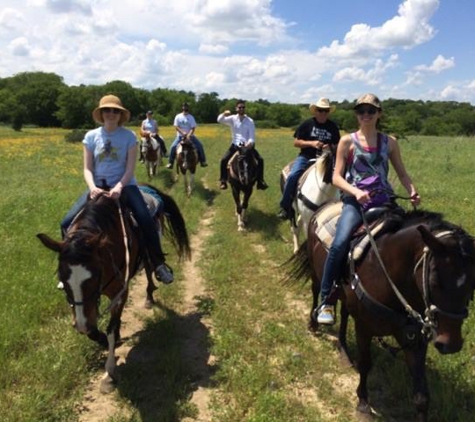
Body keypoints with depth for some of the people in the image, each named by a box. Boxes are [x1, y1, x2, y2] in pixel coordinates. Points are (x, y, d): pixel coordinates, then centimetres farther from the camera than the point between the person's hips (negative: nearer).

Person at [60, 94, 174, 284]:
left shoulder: (129, 136, -2)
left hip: (124, 185, -2)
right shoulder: (91, 136, 3)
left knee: (146, 220, -28)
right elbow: (87, 168, 0)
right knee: (67, 223, -12)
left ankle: (159, 263, -11)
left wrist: (119, 187, -24)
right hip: (98, 186, 2)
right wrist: (92, 186, -20)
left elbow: (130, 168, -6)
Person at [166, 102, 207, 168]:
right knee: (173, 147, -19)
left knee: (199, 146, -13)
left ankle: (202, 161, 0)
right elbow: (176, 126, -6)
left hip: (190, 136, 0)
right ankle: (170, 163, -8)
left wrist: (189, 135, -24)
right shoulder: (178, 116, -1)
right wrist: (182, 132, -21)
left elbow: (193, 128, -8)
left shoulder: (191, 117, -2)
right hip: (180, 136, 0)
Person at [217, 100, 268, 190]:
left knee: (260, 160, -15)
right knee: (224, 160, -18)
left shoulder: (250, 121, -7)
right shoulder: (232, 119, -4)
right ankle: (223, 181, -4)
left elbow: (251, 136, -9)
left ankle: (260, 181, -3)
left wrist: (249, 143, -31)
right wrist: (224, 114, -37)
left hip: (247, 145, 0)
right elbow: (220, 120, -15)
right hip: (235, 145, 0)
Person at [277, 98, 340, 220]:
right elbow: (296, 142, 1)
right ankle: (285, 207, -13)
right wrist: (311, 143, -14)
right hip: (306, 157, -2)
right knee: (292, 176, -24)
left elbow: (337, 146, 14)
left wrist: (330, 147, -9)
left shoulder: (333, 127, 9)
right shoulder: (307, 124, 2)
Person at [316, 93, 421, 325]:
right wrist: (356, 191, -20)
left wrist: (412, 192, -6)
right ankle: (325, 301, -13)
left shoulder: (389, 142, 10)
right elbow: (337, 177, -2)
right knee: (340, 244, -27)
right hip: (355, 201, -3)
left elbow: (402, 173, 14)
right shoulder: (347, 141, 3)